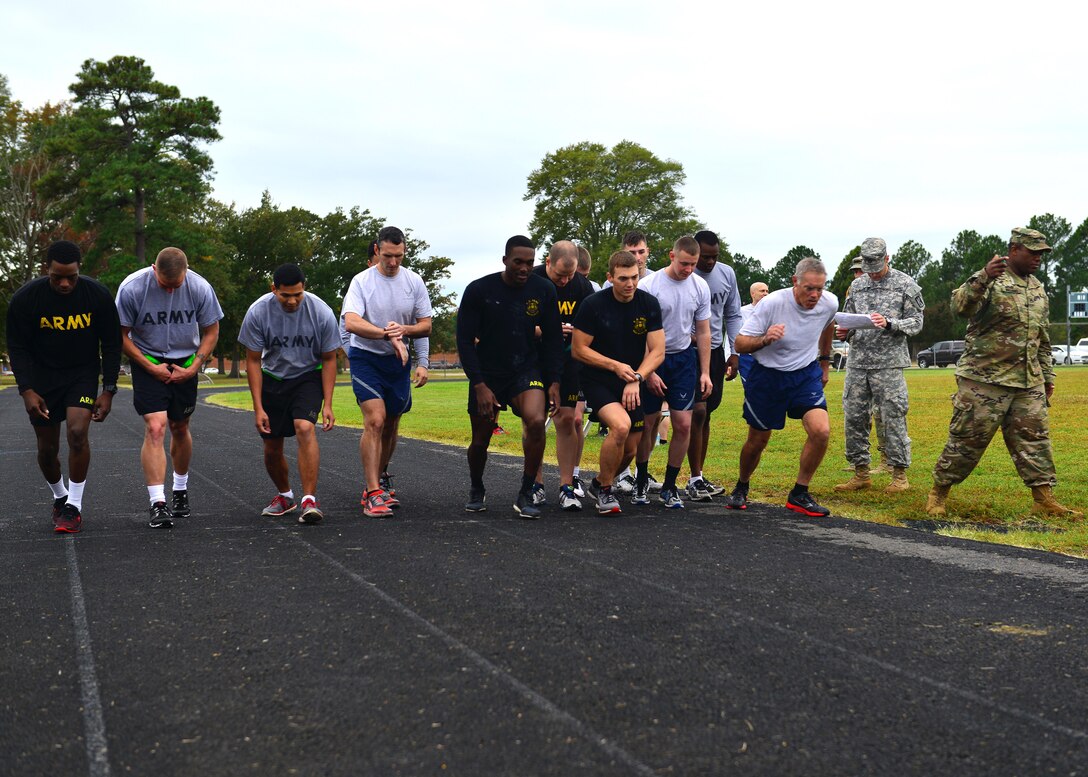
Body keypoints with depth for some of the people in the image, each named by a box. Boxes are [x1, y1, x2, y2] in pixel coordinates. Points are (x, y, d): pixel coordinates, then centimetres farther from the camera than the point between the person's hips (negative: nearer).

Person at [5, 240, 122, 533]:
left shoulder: (98, 295, -15)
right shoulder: (25, 298, -16)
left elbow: (111, 344, -5)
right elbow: (17, 348, -7)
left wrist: (108, 390, -10)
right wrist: (26, 390, -18)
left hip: (83, 373, -1)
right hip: (42, 376, 1)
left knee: (78, 432, -21)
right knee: (47, 448, 6)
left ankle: (74, 506, -9)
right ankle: (60, 496, 34)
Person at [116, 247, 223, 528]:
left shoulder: (200, 288, -13)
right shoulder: (132, 288, -19)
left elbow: (211, 331, 1)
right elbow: (122, 335, -8)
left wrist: (193, 368, -7)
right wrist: (150, 367, -13)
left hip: (185, 363, 3)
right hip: (148, 363, -2)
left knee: (179, 428, 12)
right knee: (155, 428, -16)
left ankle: (180, 491, 33)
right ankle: (158, 504, -16)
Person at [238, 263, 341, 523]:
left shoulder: (322, 313, -20)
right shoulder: (258, 312, -19)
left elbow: (329, 360, -8)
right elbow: (253, 361, -10)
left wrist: (327, 404, -13)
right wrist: (258, 407, -13)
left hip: (308, 377, -2)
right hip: (273, 378, 2)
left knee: (305, 428, -27)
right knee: (272, 448, 4)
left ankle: (310, 500, -25)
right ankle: (285, 496, 32)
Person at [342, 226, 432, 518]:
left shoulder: (414, 282, 1)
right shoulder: (362, 281, -10)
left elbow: (426, 326, 2)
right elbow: (351, 322, -24)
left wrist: (403, 330, -20)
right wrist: (388, 335, -35)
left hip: (398, 360, 4)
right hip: (366, 357, -4)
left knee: (390, 425, 11)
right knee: (375, 420, -18)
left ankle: (375, 487, 27)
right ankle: (374, 494, -17)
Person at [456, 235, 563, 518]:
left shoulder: (543, 290, -5)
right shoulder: (479, 290, -10)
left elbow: (553, 339, 4)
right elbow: (465, 340, -7)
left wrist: (554, 382, -3)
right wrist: (479, 385, -14)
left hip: (526, 370, 0)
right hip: (487, 373, 0)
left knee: (536, 421, -26)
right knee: (480, 440, 7)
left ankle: (525, 495, -11)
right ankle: (477, 491, 38)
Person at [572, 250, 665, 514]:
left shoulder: (649, 304, -3)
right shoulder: (593, 305, -12)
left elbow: (657, 351, -3)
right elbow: (578, 349, -9)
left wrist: (636, 379, -18)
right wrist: (615, 366, -18)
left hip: (633, 383, 4)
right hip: (598, 381, -4)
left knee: (631, 447, 5)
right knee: (621, 426, -29)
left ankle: (602, 480, 37)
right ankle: (605, 491, -8)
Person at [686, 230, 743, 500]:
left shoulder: (727, 273, 5)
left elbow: (733, 315, 13)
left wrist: (733, 353, 9)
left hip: (715, 351, 6)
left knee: (705, 414, 9)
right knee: (697, 411, -14)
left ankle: (699, 476, 16)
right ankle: (695, 479, -8)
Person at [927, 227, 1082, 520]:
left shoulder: (1039, 290, 16)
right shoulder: (989, 280, -7)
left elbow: (1042, 339, 24)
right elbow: (960, 306, -27)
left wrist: (1048, 376, 23)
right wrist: (982, 278, -43)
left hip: (1029, 383, 7)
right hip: (985, 379, -7)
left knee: (1035, 438, 4)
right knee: (968, 438, -2)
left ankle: (1044, 500, 9)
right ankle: (938, 493, 11)